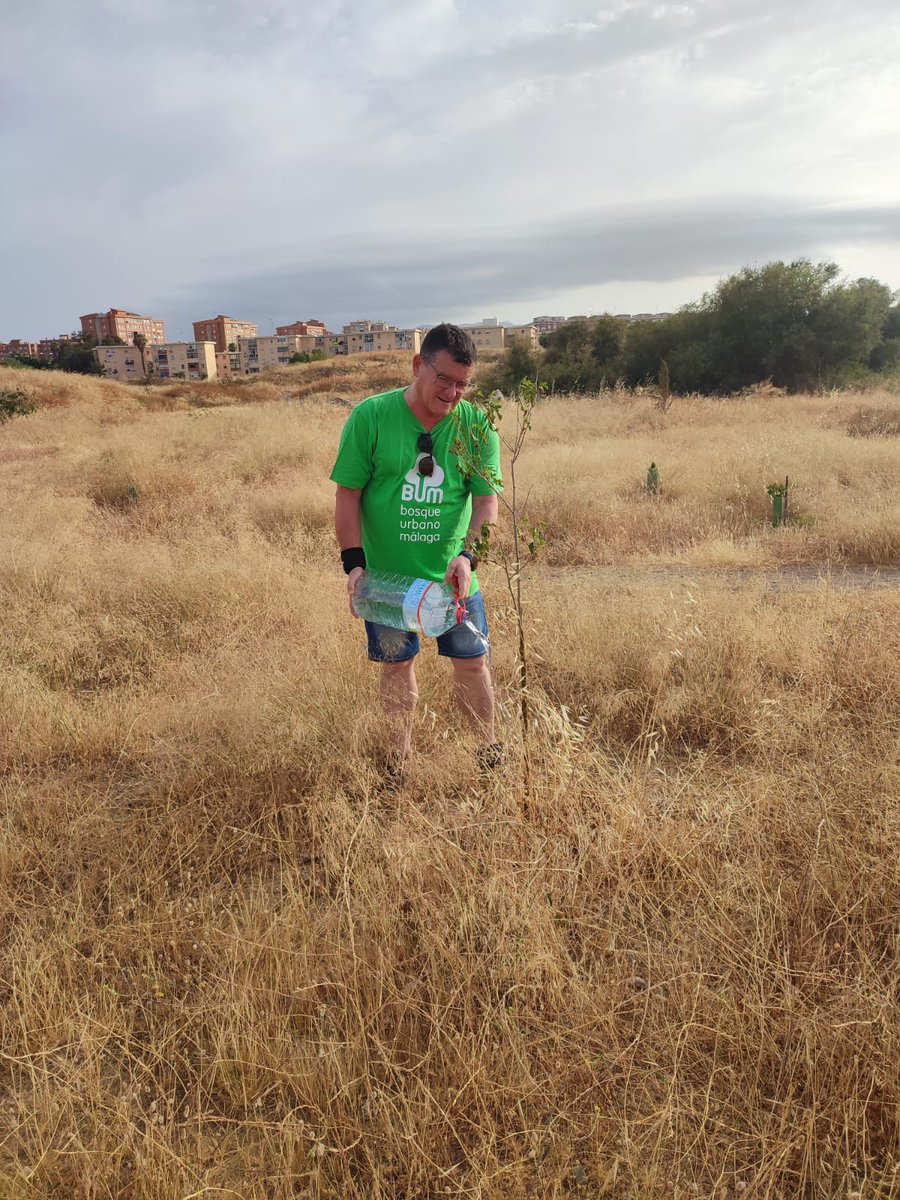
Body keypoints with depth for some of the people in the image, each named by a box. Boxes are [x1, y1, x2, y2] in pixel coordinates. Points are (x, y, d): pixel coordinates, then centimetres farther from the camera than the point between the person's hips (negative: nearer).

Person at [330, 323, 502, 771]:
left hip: (452, 574, 1)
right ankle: (399, 759, 33)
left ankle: (488, 752, 31)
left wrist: (467, 554, -22)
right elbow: (347, 493, -6)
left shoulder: (477, 425, -5)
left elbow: (487, 501, -6)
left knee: (472, 664, 10)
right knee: (397, 665, 14)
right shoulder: (370, 416, -10)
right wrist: (354, 562, -13)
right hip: (386, 574, -1)